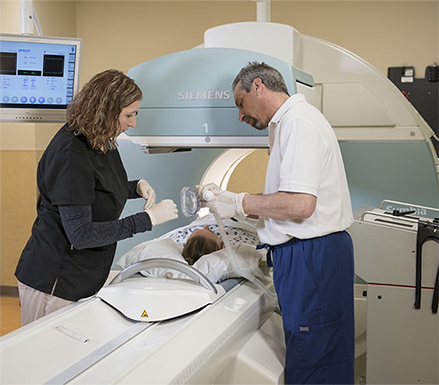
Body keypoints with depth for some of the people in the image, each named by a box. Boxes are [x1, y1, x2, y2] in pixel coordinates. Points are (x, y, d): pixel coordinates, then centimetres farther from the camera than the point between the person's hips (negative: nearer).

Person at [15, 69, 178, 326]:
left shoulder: (100, 141, 3)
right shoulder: (71, 154, -26)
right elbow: (80, 234, -28)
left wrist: (136, 186, 0)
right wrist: (147, 219, -27)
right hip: (54, 283, -8)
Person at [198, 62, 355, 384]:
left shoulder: (298, 121, -13)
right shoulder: (289, 122, 20)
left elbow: (300, 204, -24)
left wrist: (240, 203, -11)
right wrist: (227, 199, 14)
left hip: (312, 254, -10)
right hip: (306, 252, 10)